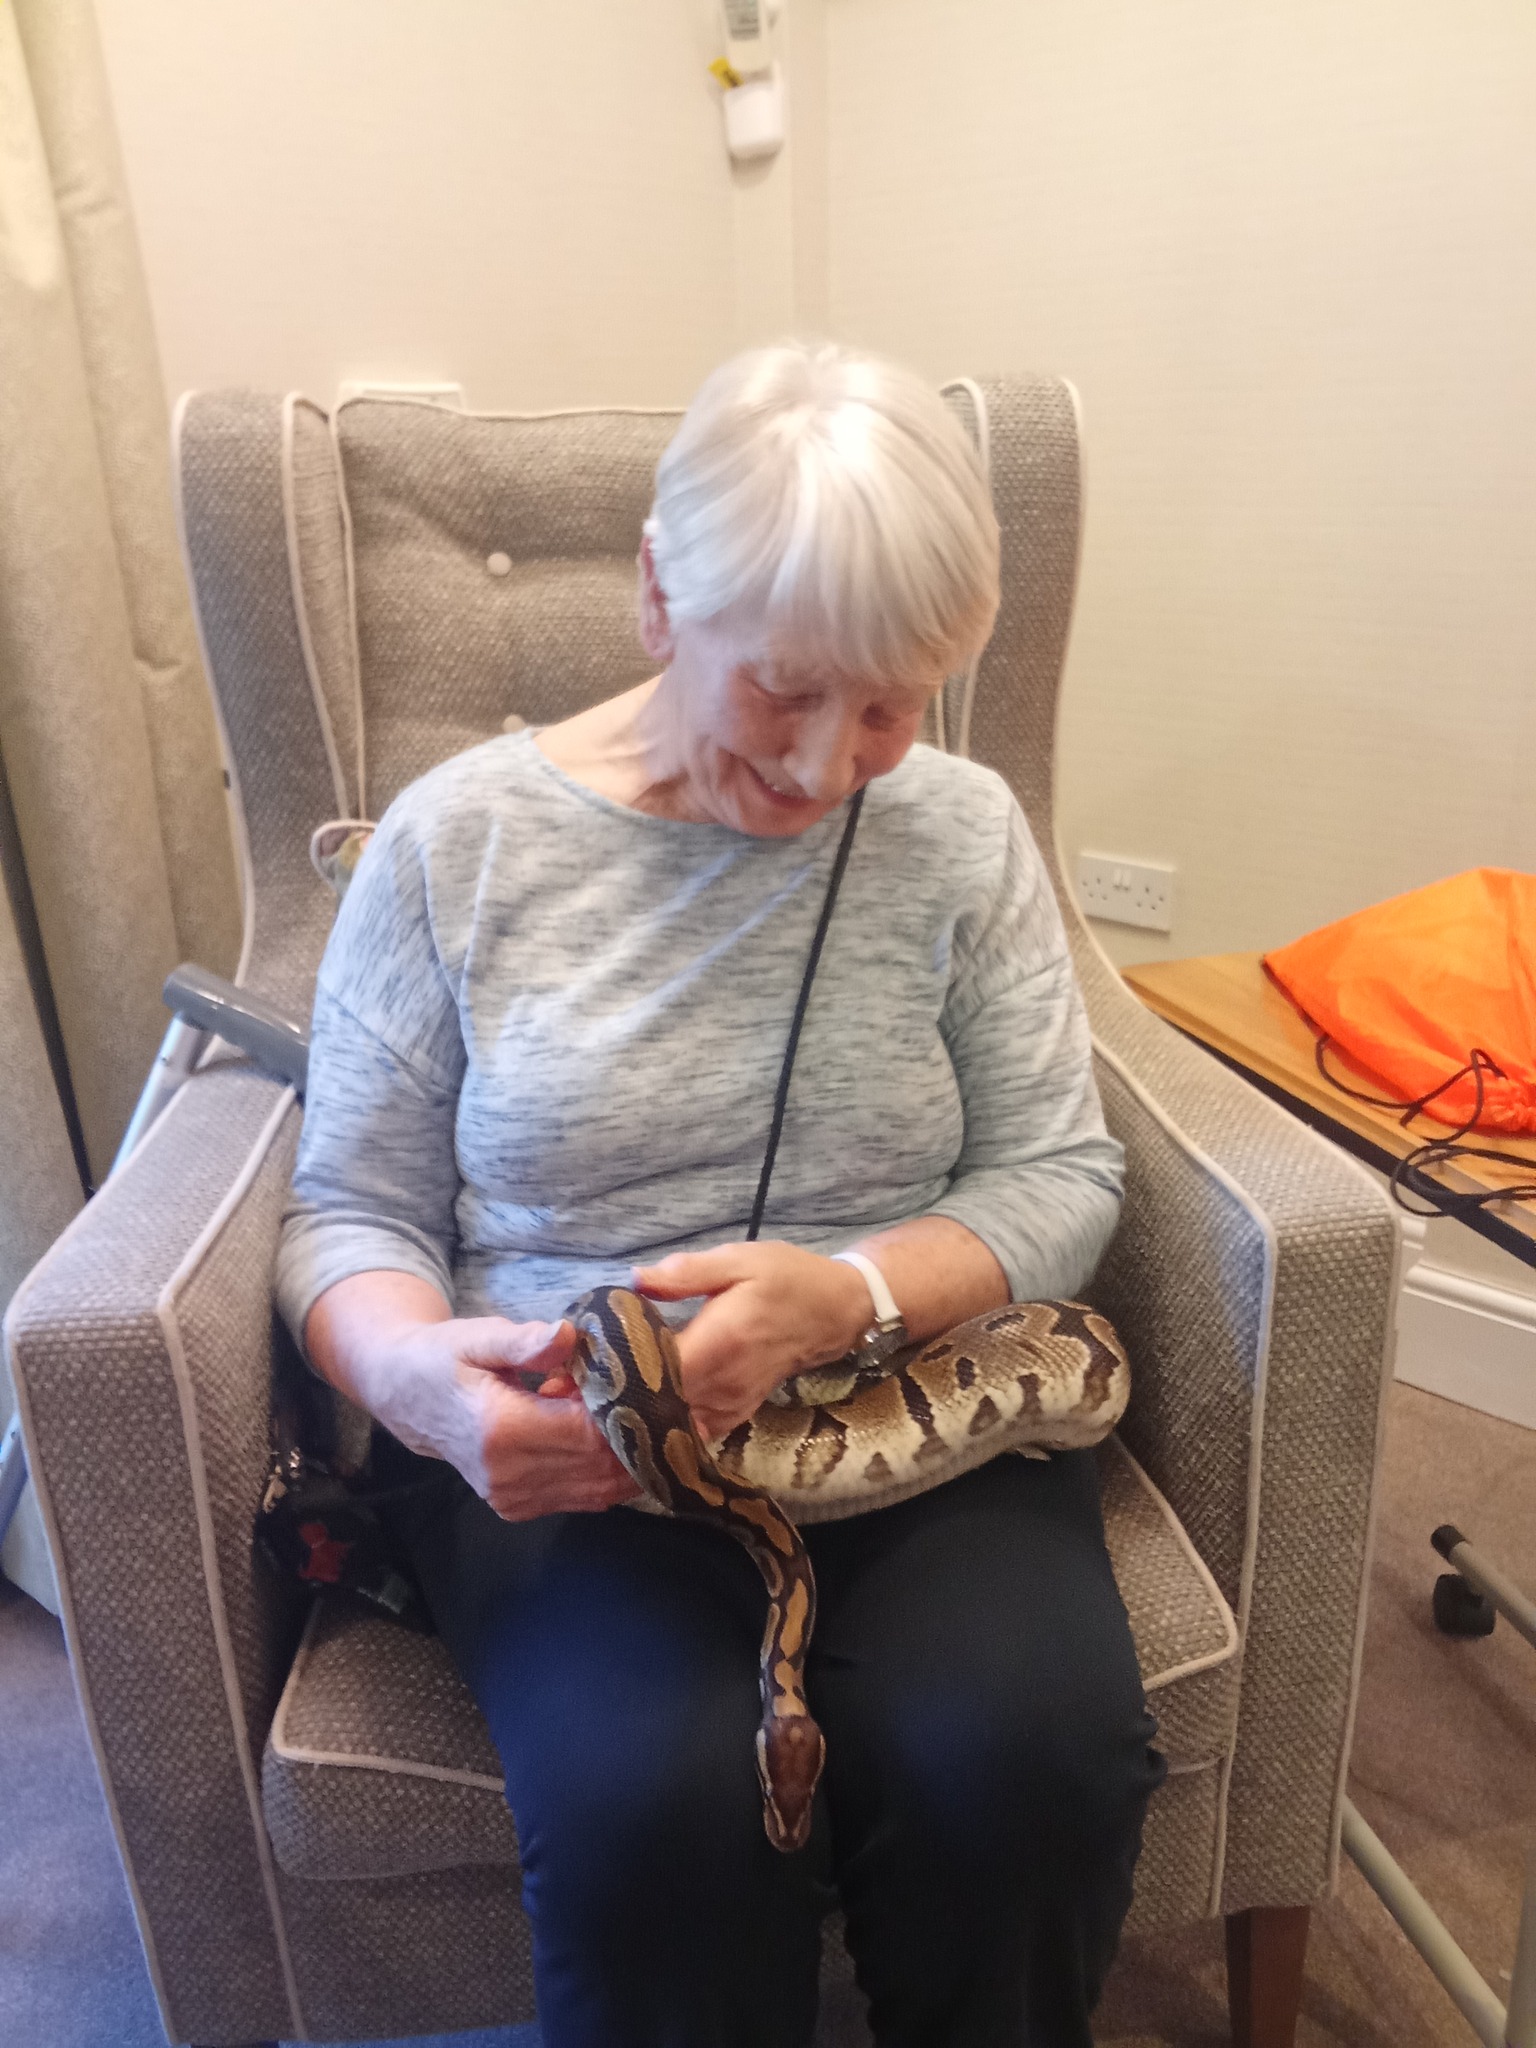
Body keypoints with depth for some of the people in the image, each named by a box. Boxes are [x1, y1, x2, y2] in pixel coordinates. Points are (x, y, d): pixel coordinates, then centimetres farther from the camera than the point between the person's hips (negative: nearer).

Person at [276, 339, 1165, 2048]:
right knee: (657, 1804, -29)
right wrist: (423, 1376, -20)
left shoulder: (962, 831, 2)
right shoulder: (457, 839, -1)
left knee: (1028, 1759, -24)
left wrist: (846, 1296, -19)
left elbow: (1058, 1175, 1)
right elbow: (349, 1206, 2)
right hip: (567, 1451, -1)